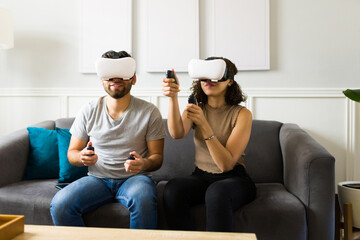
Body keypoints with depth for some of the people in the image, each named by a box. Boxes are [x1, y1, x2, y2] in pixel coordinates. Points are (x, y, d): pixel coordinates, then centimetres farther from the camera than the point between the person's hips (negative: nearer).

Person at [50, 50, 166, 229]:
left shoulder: (149, 112, -1)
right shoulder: (89, 111, 5)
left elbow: (157, 157, 1)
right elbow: (72, 153, 10)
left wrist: (144, 164, -23)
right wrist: (82, 157, -15)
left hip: (133, 178, -2)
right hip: (97, 178, 2)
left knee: (143, 201, -36)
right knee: (60, 204, -25)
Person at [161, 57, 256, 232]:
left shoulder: (242, 114, -6)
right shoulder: (196, 109, 7)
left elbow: (227, 164, -16)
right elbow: (177, 133, -16)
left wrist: (204, 124, -24)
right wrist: (173, 98, -31)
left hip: (233, 179, -3)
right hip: (201, 177, 3)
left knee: (217, 191, -37)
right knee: (172, 189, -28)